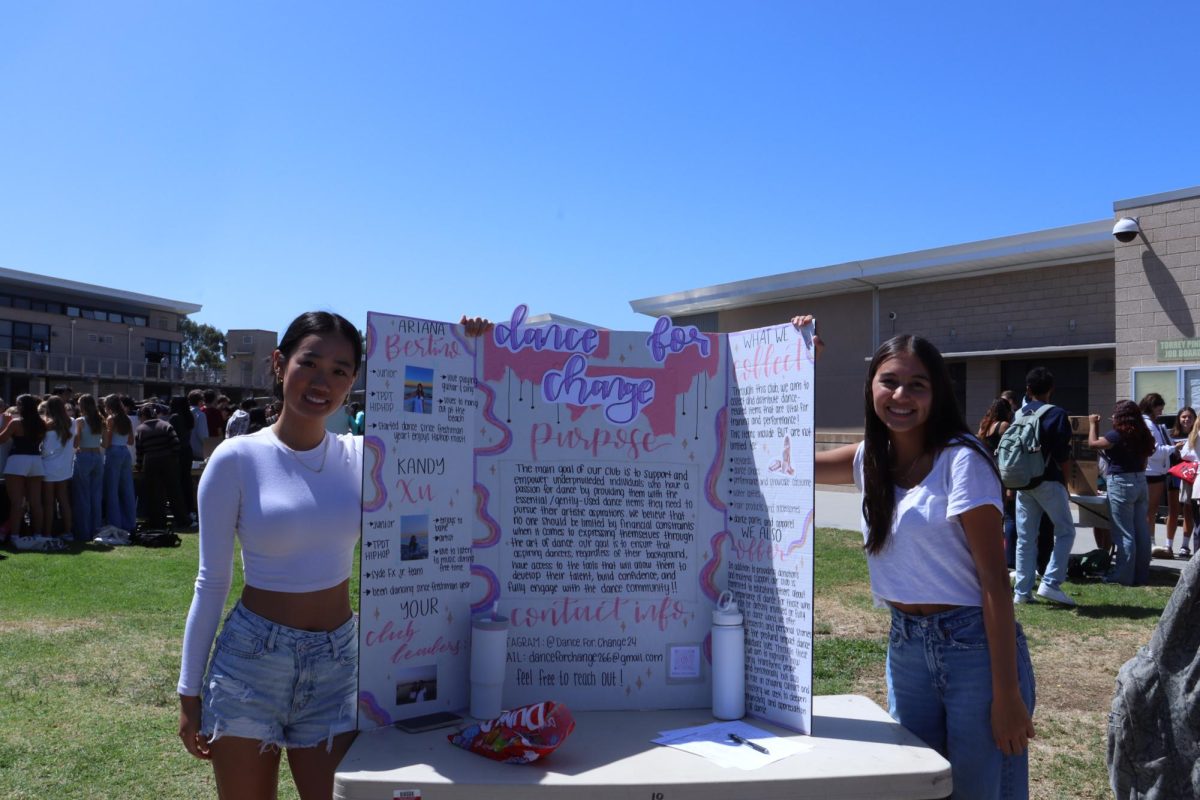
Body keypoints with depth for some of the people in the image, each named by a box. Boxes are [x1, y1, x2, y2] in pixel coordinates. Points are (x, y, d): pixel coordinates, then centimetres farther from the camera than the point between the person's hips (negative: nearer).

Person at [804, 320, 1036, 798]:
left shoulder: (961, 460, -15)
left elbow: (995, 582, -16)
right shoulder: (870, 460, 4)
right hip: (904, 645, 6)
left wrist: (1007, 695, -16)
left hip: (973, 646, -6)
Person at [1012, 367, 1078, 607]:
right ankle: (1050, 583, -4)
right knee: (1065, 532, 7)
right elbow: (1064, 456, -9)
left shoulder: (1018, 415, 6)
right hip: (1049, 482, -4)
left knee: (1025, 538, 8)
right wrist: (1064, 483, 4)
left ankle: (1022, 591, 9)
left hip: (1023, 483, 5)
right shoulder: (1057, 415, -6)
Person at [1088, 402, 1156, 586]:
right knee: (1141, 530, 10)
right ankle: (1141, 573, 18)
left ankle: (1123, 576, 1)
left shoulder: (1118, 435, -15)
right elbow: (1143, 460, 16)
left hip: (1121, 483, -8)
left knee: (1125, 532, -3)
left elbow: (1093, 443, -6)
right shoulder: (1141, 435, 9)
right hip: (1140, 482, 8)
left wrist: (1093, 424, 8)